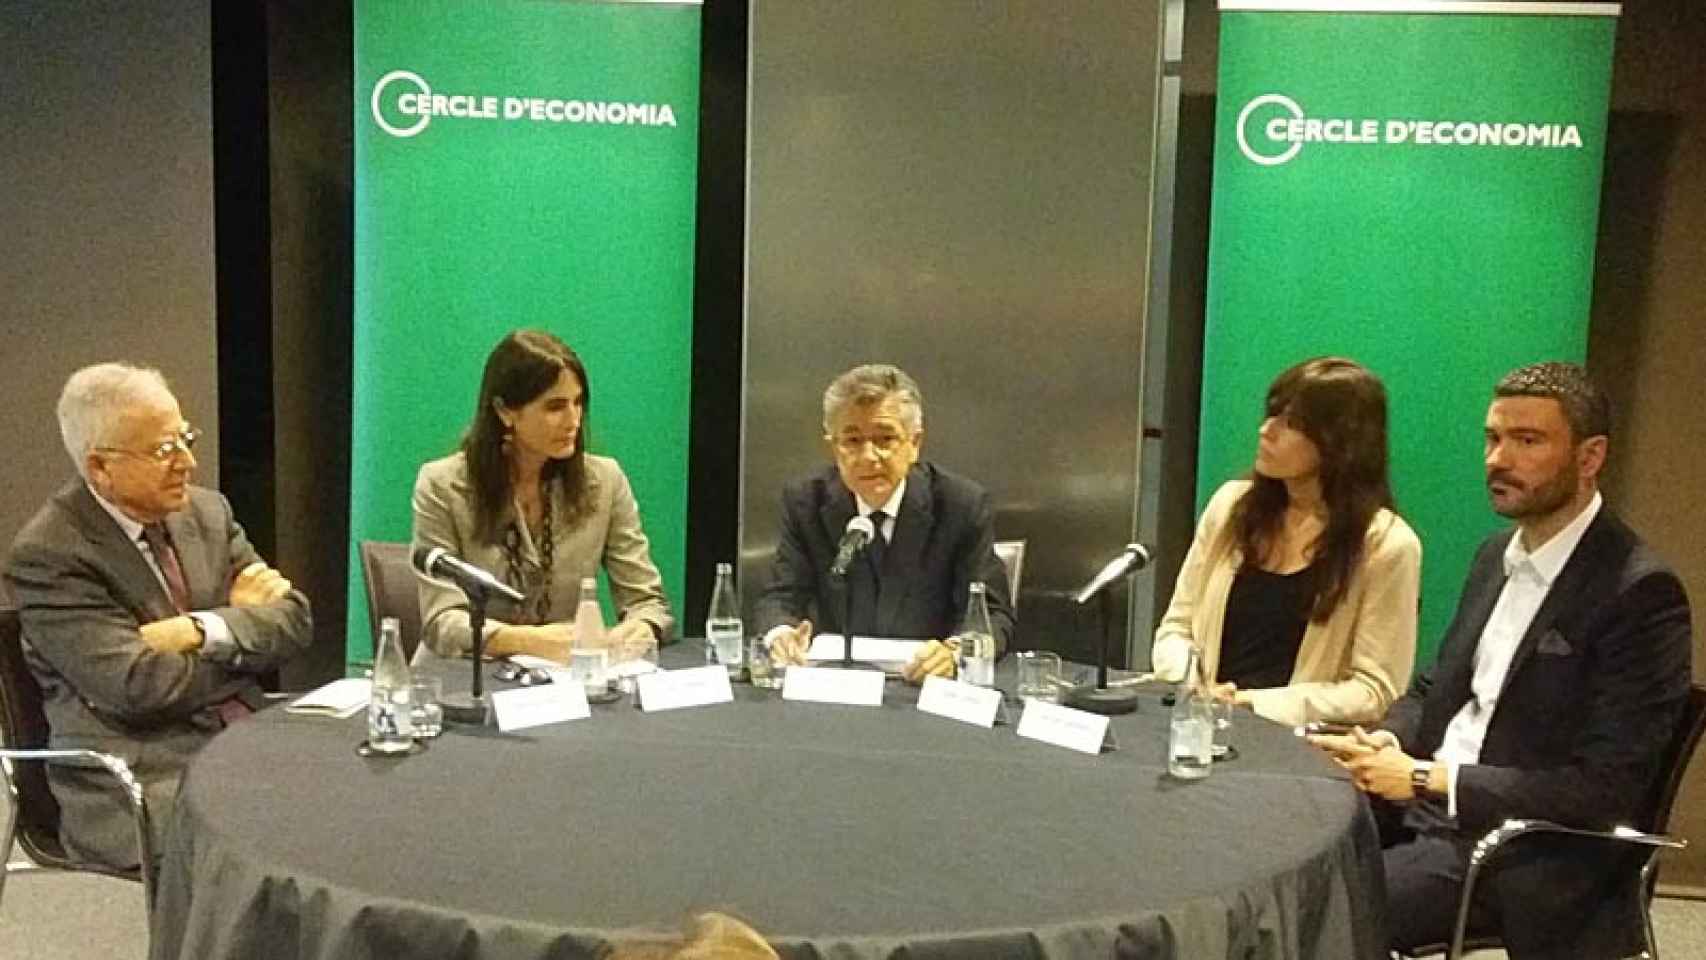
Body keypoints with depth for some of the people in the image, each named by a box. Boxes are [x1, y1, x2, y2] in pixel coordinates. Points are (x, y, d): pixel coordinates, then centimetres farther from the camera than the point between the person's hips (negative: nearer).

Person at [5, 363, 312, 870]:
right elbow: (139, 687, -17)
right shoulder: (47, 554, -9)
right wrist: (241, 621, -4)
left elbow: (293, 618, 5)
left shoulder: (207, 511, 10)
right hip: (138, 784, -6)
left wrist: (203, 631, -13)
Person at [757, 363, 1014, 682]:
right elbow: (781, 597, -1)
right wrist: (781, 634, -26)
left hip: (931, 685, -1)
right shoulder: (805, 502, -1)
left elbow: (994, 613, -8)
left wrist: (955, 653, -31)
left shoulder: (964, 506, -7)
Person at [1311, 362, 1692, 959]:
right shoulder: (1498, 554, 10)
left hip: (1528, 852, -7)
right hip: (1426, 806, 7)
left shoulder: (1640, 592, -15)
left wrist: (1427, 779, -20)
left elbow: (1605, 789, -20)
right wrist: (1387, 743, -5)